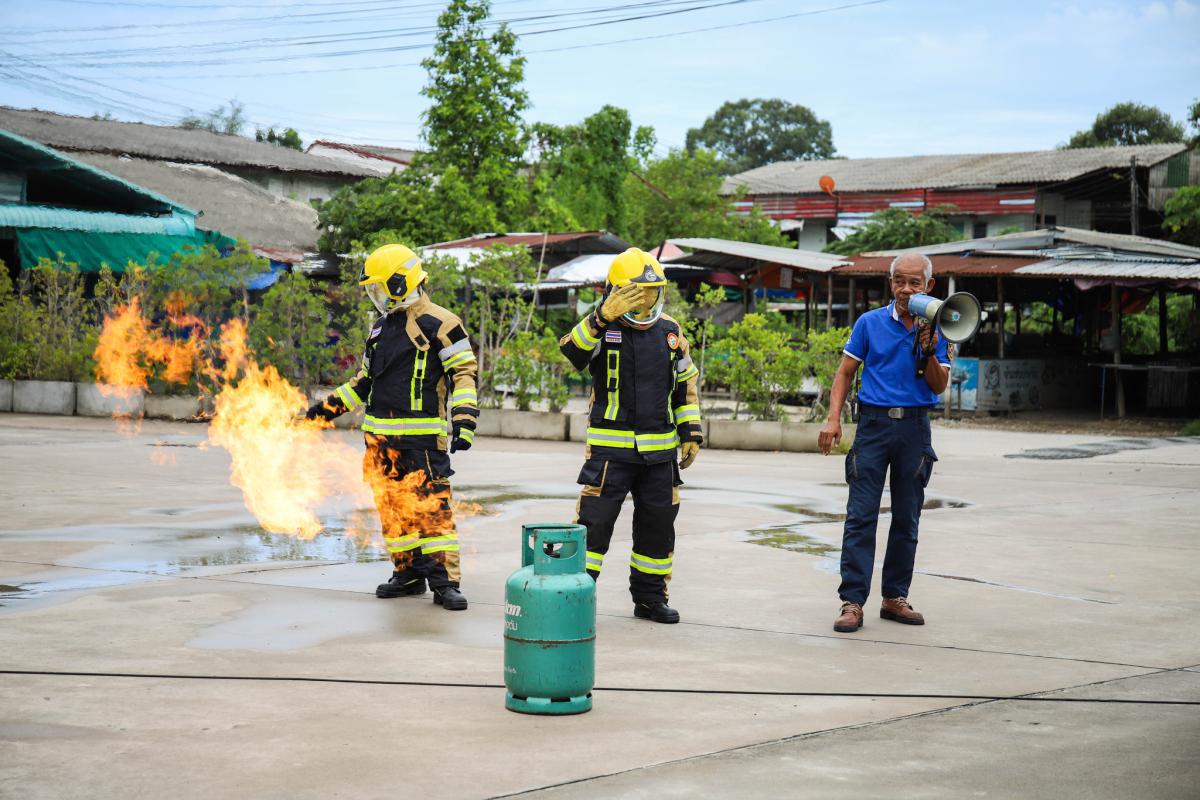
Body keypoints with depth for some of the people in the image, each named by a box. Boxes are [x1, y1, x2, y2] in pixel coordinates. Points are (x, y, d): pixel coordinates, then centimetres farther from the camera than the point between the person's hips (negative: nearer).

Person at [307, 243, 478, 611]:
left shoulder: (439, 324, -7)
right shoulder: (381, 327, 18)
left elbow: (464, 373, -10)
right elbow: (365, 379, 27)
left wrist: (464, 419, -21)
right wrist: (330, 406, 22)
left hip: (422, 436, -8)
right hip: (381, 436, 8)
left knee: (432, 506, -11)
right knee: (393, 508, 10)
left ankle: (445, 582, -10)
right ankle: (408, 573, 20)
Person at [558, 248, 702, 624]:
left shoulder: (671, 332, 9)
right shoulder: (601, 328, -4)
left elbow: (687, 385, 17)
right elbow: (572, 350, -26)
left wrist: (690, 433, 11)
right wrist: (604, 317, -36)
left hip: (659, 450, 5)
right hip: (610, 447, -4)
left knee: (658, 525, 10)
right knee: (594, 521, -7)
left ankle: (650, 598, 23)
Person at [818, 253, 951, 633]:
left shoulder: (937, 329, 6)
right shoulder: (870, 323, 3)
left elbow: (939, 387, 1)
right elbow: (845, 373, 6)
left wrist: (929, 352, -16)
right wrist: (833, 418, -6)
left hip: (915, 427, 2)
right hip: (874, 422, -2)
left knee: (907, 519, 8)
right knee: (861, 516, -8)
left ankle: (895, 597, 18)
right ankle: (852, 602, -9)